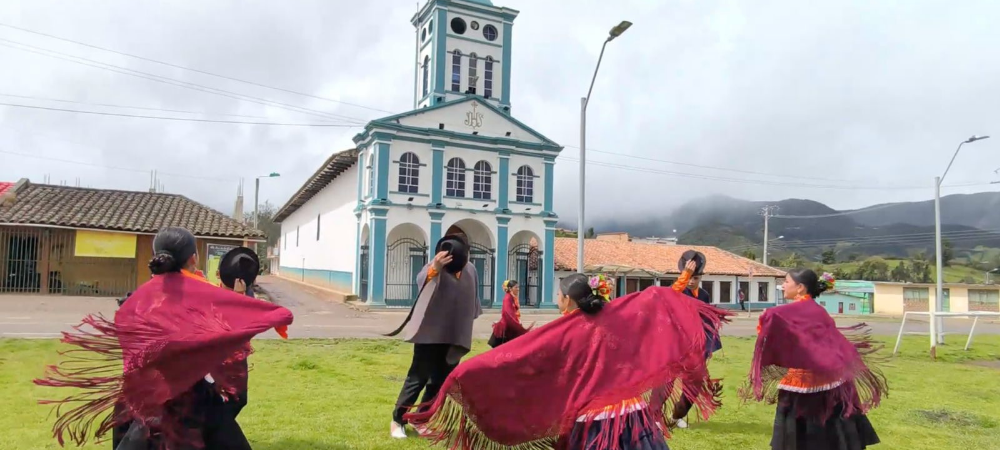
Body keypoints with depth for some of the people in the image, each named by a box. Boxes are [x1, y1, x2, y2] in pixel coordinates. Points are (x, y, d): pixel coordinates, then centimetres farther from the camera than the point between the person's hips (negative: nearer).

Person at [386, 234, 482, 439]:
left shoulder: (471, 271, 1)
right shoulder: (436, 266, -15)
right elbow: (421, 279, -39)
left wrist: (465, 330, 22)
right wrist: (434, 268, -61)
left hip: (455, 337, 5)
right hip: (430, 333, -5)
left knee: (441, 381, 10)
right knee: (418, 377, -1)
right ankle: (398, 420, 13)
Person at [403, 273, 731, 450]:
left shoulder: (559, 334, -8)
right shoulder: (620, 315, 2)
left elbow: (509, 357, -13)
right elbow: (660, 296, 14)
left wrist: (467, 371, -11)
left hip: (592, 423, -3)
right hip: (634, 414, 3)